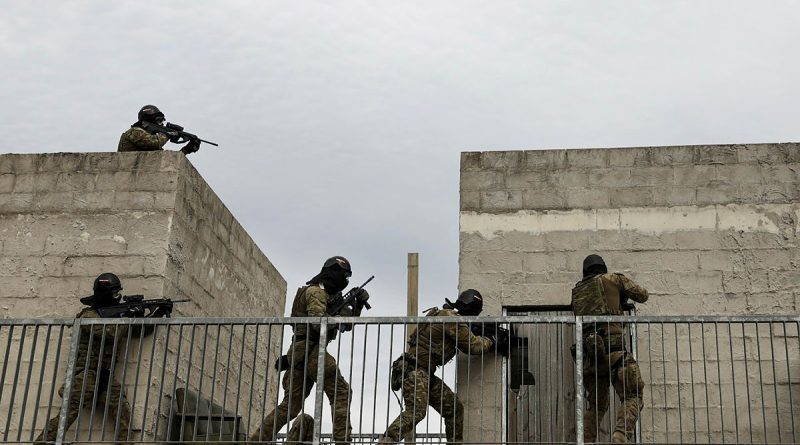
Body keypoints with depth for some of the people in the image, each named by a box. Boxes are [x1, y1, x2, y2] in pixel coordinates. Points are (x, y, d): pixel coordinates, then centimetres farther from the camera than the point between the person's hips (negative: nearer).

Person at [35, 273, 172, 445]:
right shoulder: (88, 315, -5)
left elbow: (140, 329, 21)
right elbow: (109, 333, -19)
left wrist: (159, 312, 9)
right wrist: (127, 316, -8)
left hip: (106, 377, 7)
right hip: (86, 374, -7)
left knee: (122, 412, -9)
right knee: (69, 413, -12)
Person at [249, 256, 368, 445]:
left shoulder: (329, 295, 24)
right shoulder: (316, 291, -5)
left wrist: (358, 302, 9)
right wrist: (343, 314, -8)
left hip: (298, 355, 10)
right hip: (310, 351, -10)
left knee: (291, 403, 8)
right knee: (340, 392, -8)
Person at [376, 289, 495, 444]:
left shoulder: (445, 315, 18)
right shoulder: (452, 319, -12)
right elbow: (472, 345, -7)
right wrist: (490, 341, 9)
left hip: (426, 374, 10)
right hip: (414, 370, -10)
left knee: (454, 408, 11)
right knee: (417, 411, -26)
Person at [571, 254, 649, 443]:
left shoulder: (577, 290, 23)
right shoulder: (613, 279, 13)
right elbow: (643, 295, 18)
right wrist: (624, 293, 38)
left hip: (588, 352, 5)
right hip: (612, 347, -5)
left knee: (595, 405, 15)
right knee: (632, 397, -4)